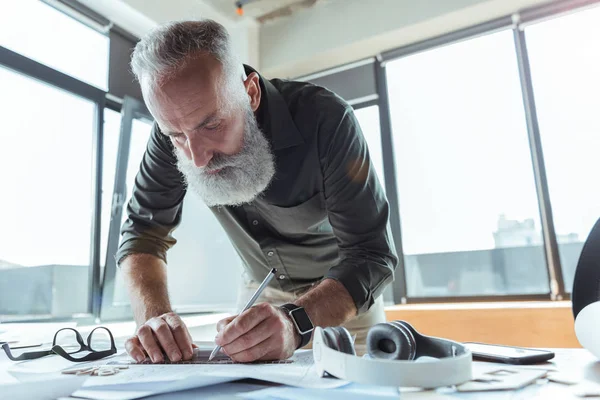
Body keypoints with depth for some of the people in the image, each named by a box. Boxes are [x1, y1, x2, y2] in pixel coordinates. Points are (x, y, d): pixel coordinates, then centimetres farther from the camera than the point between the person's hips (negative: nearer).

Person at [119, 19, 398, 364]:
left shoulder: (325, 119, -30)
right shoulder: (174, 131, -18)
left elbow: (372, 256, -29)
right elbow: (143, 232, -12)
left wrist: (295, 321, -46)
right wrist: (153, 316, -30)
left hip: (347, 292, -2)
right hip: (262, 291, 3)